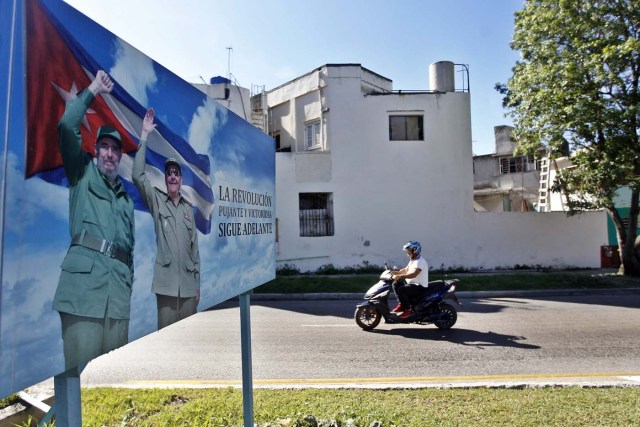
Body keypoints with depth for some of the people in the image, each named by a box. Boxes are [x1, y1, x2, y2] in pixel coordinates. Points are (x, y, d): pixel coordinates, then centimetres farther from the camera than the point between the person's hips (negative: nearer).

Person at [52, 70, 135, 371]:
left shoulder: (125, 197, 26)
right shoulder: (83, 173, 15)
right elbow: (67, 127, 0)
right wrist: (92, 91, 5)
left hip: (118, 284, 4)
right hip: (84, 275, -4)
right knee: (81, 362, -8)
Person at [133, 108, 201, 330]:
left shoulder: (188, 208, 12)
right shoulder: (157, 200, 5)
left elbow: (194, 248, 13)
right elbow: (138, 175, -11)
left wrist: (197, 283, 10)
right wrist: (144, 135, -13)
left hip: (188, 284, 3)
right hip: (166, 283, -3)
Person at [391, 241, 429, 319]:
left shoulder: (420, 261, -20)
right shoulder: (412, 261, 13)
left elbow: (414, 274, -34)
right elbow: (406, 270, 20)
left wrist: (400, 276, -41)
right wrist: (396, 272, 3)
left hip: (420, 286, -10)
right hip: (412, 283, 10)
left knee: (401, 290, -27)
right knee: (395, 284, 3)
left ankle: (407, 309, -14)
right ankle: (401, 304, 7)